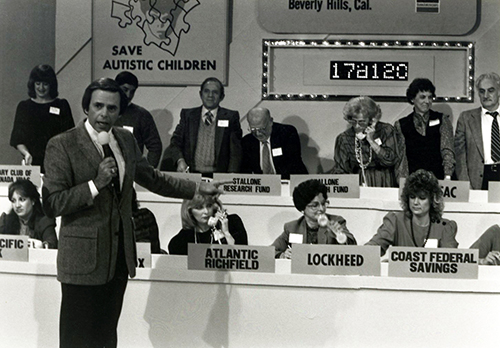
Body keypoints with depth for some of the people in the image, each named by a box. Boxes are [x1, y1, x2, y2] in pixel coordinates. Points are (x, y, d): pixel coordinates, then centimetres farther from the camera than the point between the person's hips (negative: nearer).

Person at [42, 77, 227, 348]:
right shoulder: (62, 146, -10)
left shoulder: (125, 140, 10)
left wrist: (197, 188, 25)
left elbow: (152, 178, 24)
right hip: (84, 258, -6)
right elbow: (52, 204, -15)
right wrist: (95, 184, -23)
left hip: (120, 256, 6)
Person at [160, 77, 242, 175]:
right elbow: (175, 142, 11)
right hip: (190, 174, 3)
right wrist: (180, 160, -10)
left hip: (218, 176, -3)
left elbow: (236, 151, 6)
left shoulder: (231, 117, 11)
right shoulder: (187, 114, 17)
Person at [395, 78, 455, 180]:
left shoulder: (442, 120, 10)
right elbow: (400, 158, 5)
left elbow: (447, 150, 0)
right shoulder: (401, 125, 10)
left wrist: (448, 176, -15)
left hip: (439, 180, 0)